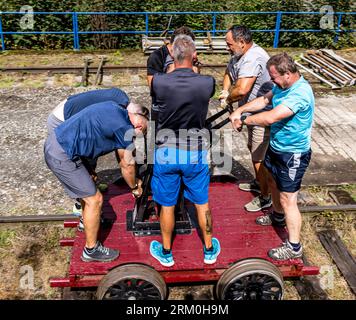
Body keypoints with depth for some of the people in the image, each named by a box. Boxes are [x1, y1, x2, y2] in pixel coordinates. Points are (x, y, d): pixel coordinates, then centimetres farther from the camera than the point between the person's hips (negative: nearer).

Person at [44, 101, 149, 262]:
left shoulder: (115, 108, 10)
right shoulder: (123, 127, -15)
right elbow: (127, 166, -2)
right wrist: (135, 187, 16)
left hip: (53, 141, 10)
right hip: (62, 156, -9)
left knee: (88, 187, 27)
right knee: (94, 199, 1)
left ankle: (88, 221, 50)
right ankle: (91, 250, 17)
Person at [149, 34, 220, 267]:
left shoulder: (159, 82, -16)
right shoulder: (207, 83, -14)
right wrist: (192, 70, 26)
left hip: (166, 152, 0)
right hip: (196, 152, 1)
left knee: (167, 205, 15)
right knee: (202, 203, 18)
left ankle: (166, 253, 32)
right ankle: (209, 250, 34)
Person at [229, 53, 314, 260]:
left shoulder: (300, 94, -31)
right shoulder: (283, 85, -1)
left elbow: (270, 117, -36)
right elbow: (264, 100, 10)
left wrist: (244, 120, -22)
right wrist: (240, 110, -4)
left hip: (293, 154, -10)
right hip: (276, 146, 10)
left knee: (288, 199, -3)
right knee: (273, 181, 28)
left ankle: (294, 247, 12)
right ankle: (278, 216, 53)